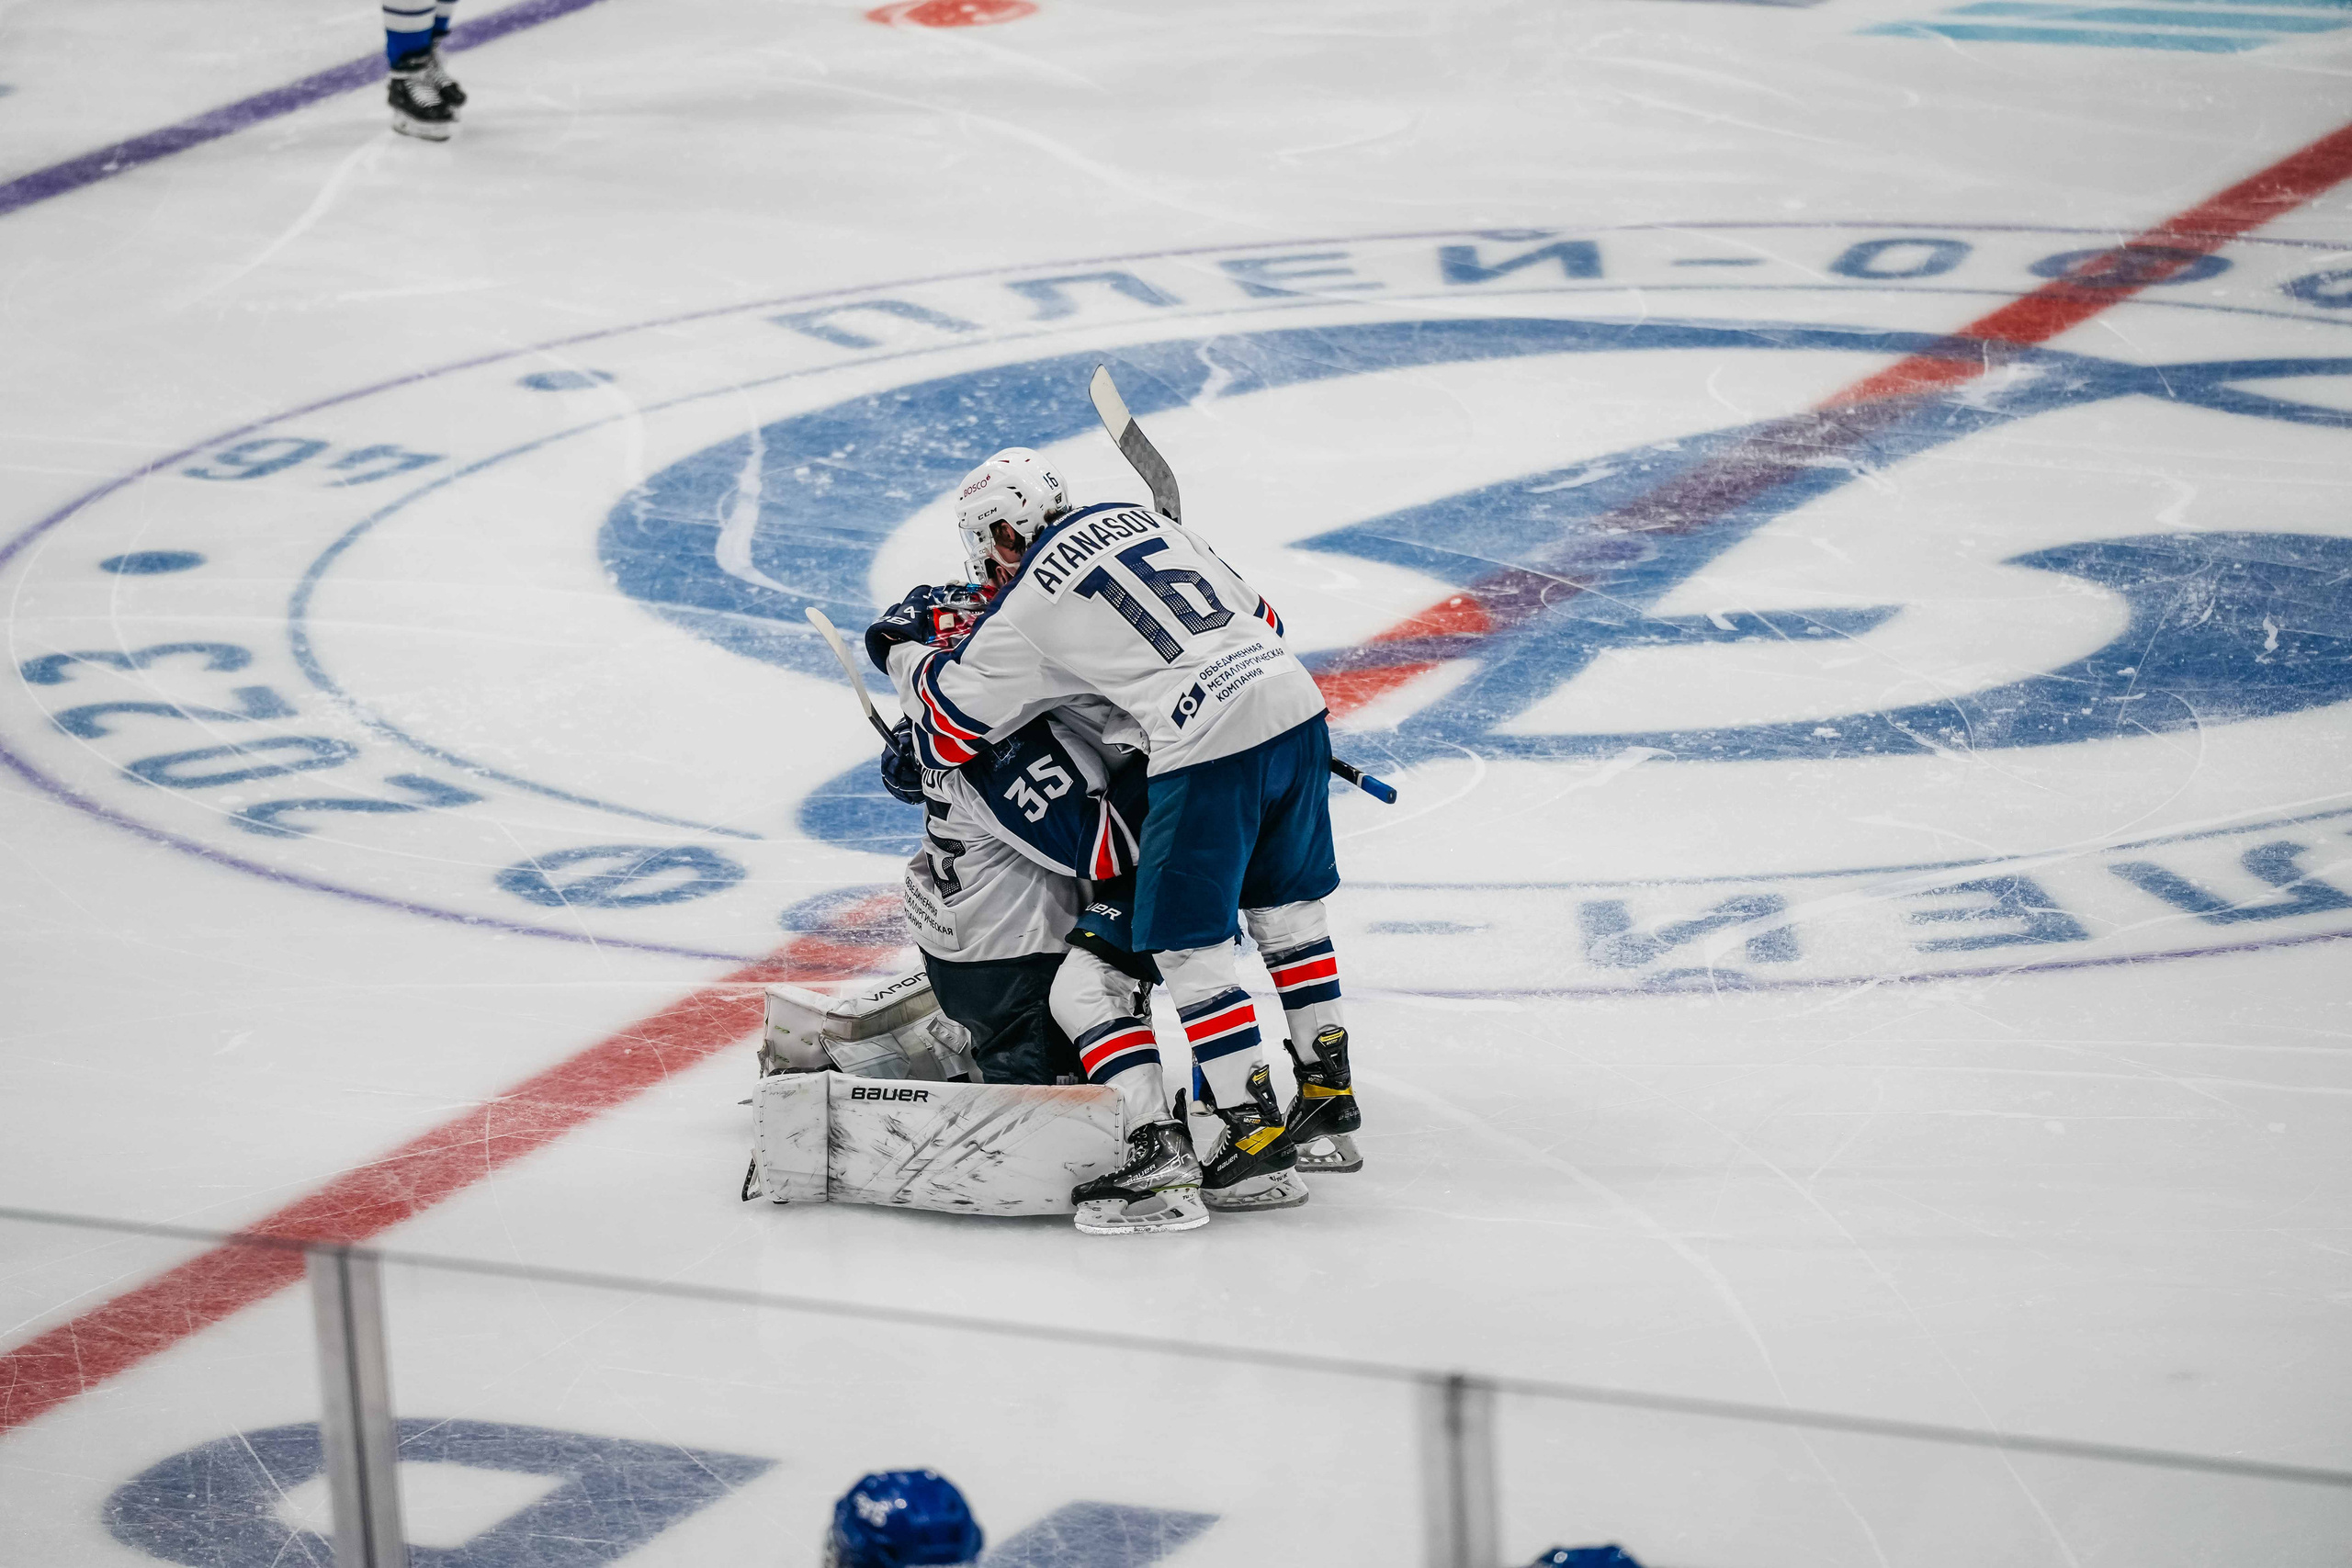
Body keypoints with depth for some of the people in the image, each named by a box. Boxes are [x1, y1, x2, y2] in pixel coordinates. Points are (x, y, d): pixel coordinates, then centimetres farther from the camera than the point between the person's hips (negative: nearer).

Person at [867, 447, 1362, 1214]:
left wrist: (903, 649, 26)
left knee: (1187, 943, 2)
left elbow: (948, 726, 9)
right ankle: (1328, 1090, 31)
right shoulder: (1138, 518, 18)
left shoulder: (1025, 609, 0)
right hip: (1296, 706, 7)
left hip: (1207, 751, -7)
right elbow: (1258, 613, 23)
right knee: (1286, 905, 23)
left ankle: (1257, 1134, 0)